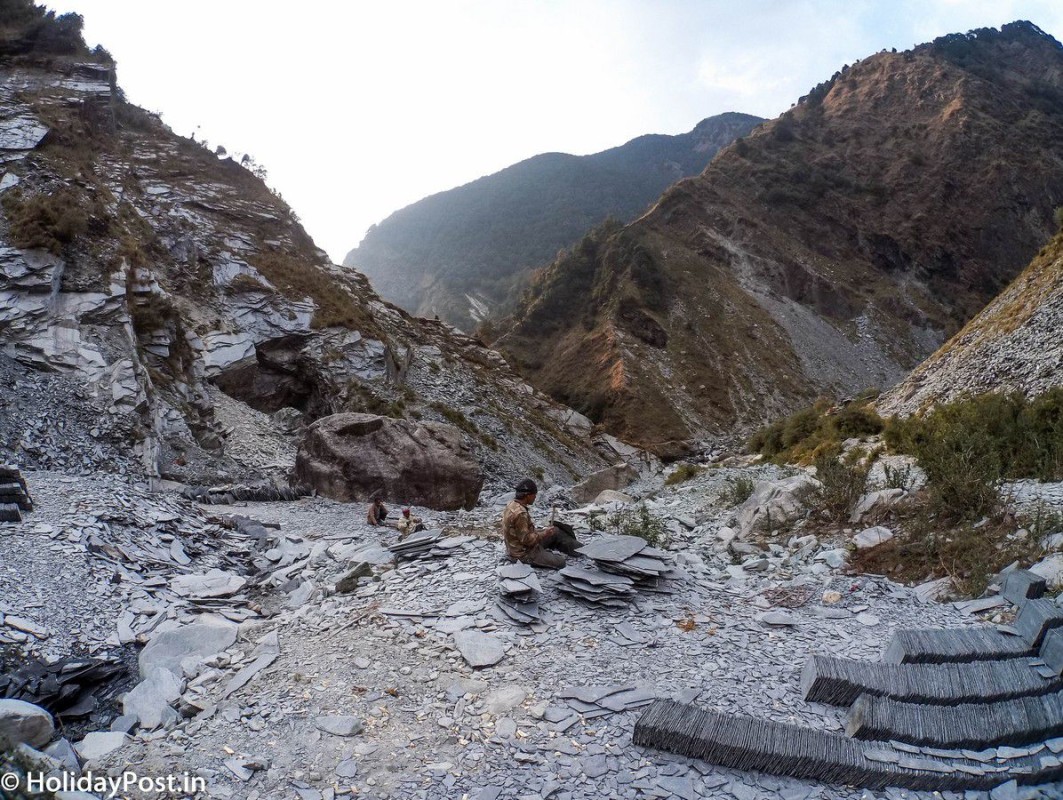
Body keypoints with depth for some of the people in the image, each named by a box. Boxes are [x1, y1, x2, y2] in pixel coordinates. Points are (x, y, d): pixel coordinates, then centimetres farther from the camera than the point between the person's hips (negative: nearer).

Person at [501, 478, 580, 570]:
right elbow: (526, 539, -28)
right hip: (523, 553, -10)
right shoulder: (520, 513, -30)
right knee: (560, 562, -13)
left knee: (556, 531, 13)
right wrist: (545, 533, -16)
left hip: (519, 546, 10)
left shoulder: (512, 504, 0)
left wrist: (542, 532, 8)